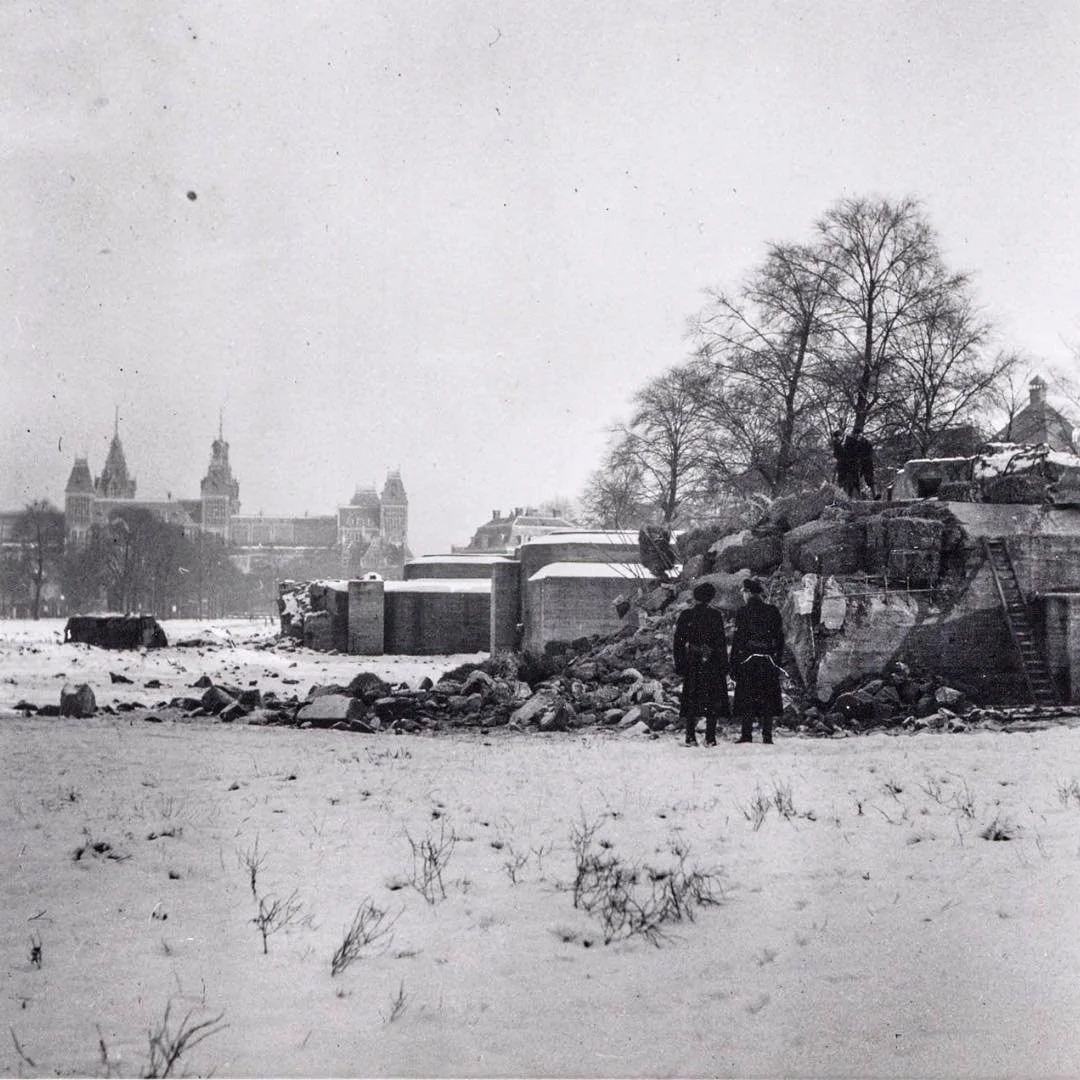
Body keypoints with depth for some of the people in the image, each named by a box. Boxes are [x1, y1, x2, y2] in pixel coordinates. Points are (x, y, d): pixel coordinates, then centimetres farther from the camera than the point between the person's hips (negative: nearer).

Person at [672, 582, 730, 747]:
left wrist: (679, 665, 8)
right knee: (713, 699, 4)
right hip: (712, 665, -2)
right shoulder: (715, 615, -5)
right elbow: (722, 642, -5)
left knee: (691, 698, 8)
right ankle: (710, 737, -1)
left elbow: (678, 642, 2)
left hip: (691, 664, 2)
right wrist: (724, 665, 0)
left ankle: (691, 737, 3)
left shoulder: (685, 615, 1)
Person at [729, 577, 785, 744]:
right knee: (768, 699, 7)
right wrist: (778, 661, 14)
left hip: (747, 661, -2)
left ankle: (747, 735, -1)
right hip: (769, 661, 2)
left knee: (746, 699, 3)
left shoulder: (743, 612, -4)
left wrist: (733, 665, -1)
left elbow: (737, 640, -5)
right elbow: (780, 638, 7)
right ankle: (767, 736, 5)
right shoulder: (773, 611, 4)